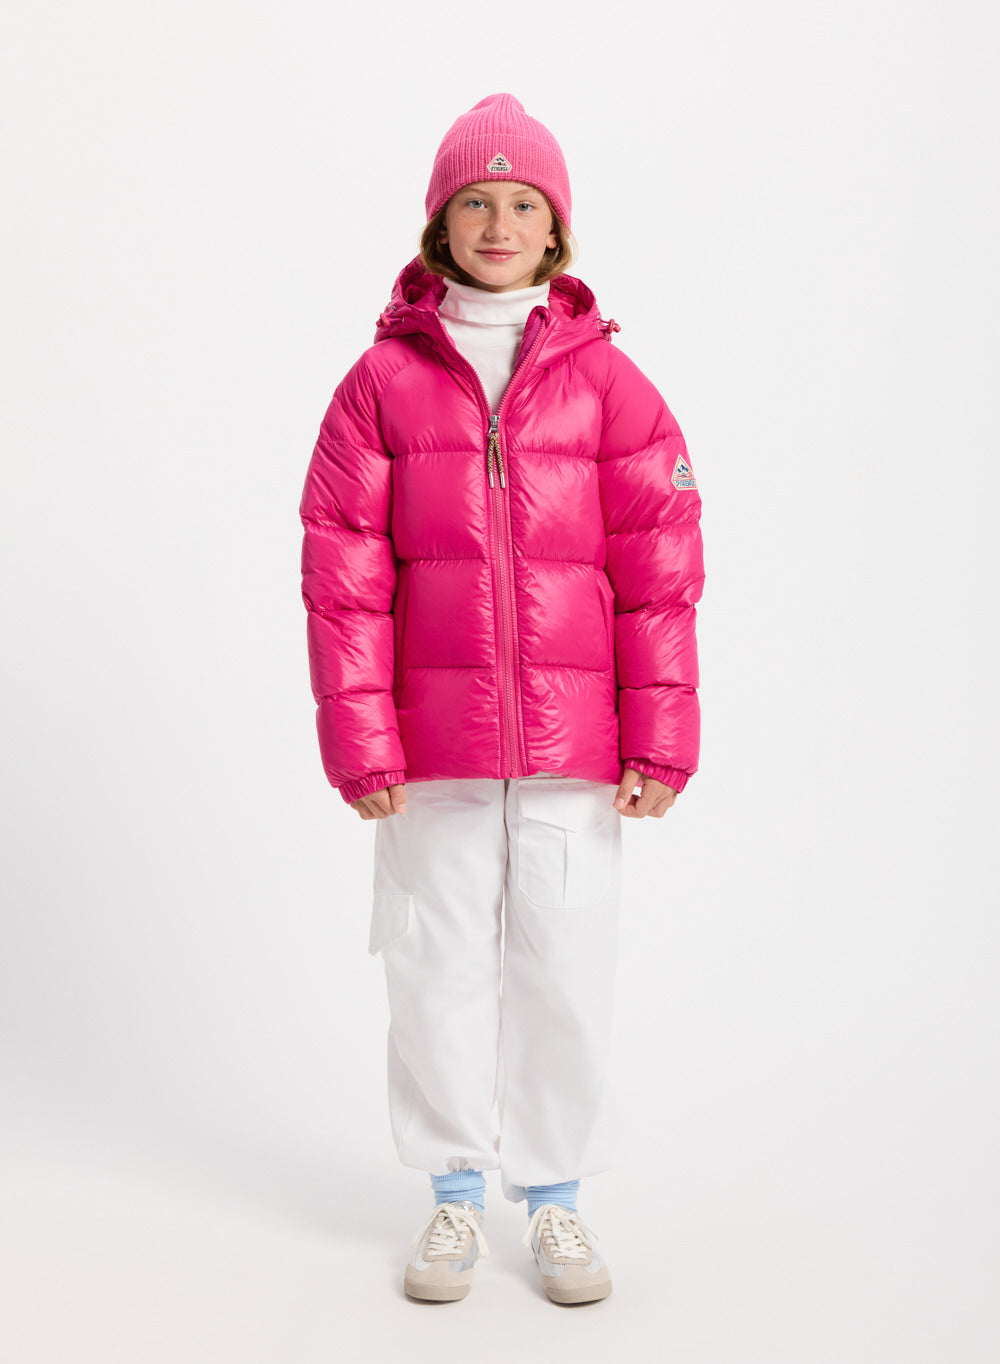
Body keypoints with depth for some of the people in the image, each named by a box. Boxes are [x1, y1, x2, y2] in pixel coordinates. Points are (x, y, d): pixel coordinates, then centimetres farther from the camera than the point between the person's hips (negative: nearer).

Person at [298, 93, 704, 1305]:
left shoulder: (606, 379, 2)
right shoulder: (385, 378, 2)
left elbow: (659, 568, 1)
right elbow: (344, 571, 0)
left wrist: (660, 742, -3)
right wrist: (359, 740, -5)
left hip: (573, 741, 0)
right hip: (435, 734, 0)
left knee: (566, 965, 6)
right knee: (440, 964, 8)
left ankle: (556, 1197, 25)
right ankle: (455, 1194, 26)